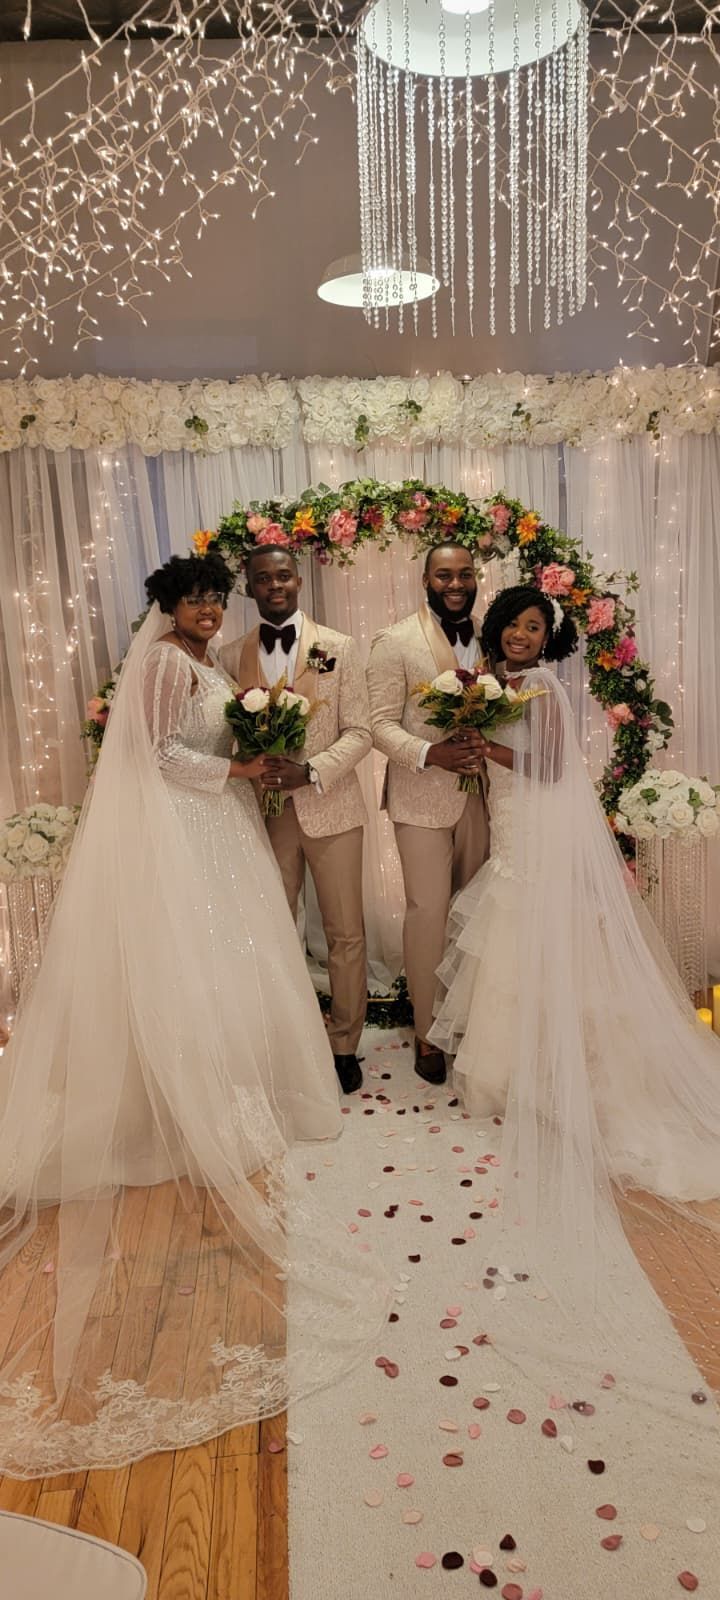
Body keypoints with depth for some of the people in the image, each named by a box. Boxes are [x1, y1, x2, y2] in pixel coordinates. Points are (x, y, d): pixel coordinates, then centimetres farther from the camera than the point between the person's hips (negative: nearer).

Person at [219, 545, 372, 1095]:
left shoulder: (339, 648, -1)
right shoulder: (232, 656, 5)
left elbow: (359, 731, -5)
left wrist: (312, 772, -20)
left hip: (331, 807, -1)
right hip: (264, 812, 2)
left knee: (346, 935, 7)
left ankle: (345, 1044, 25)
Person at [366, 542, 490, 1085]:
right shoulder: (395, 642, -4)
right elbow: (381, 724, -8)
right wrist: (430, 753, -24)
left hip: (479, 793, 4)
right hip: (423, 796, -4)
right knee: (429, 912, 0)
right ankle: (427, 1032, 16)